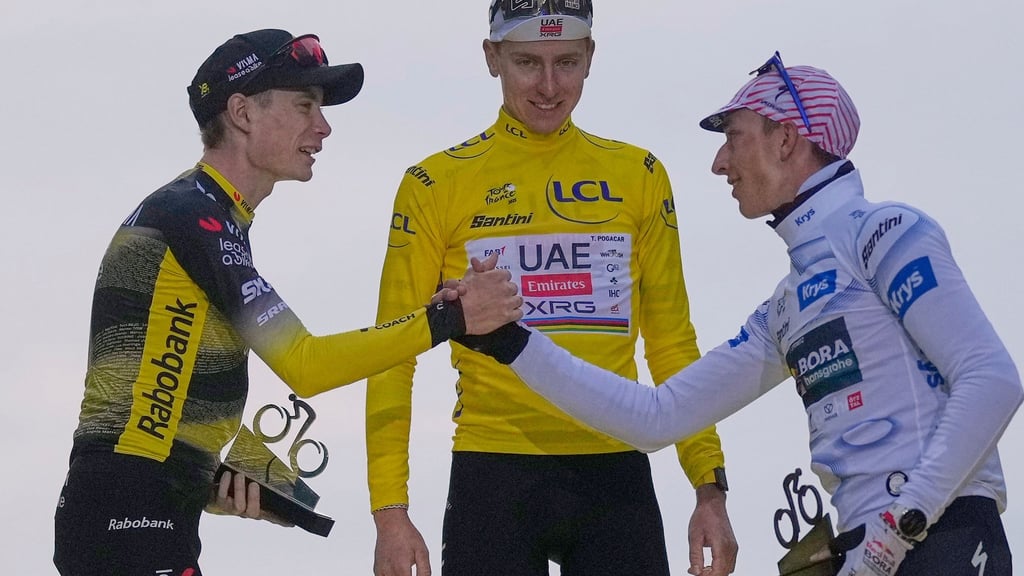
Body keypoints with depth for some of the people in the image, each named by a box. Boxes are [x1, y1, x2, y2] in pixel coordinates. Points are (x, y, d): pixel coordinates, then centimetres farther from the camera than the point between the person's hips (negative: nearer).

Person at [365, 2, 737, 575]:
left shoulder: (639, 176, 9)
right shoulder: (437, 185, 3)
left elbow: (671, 343, 12)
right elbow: (394, 355, 3)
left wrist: (709, 484, 5)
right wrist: (389, 509, -4)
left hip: (615, 471, 2)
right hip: (493, 477, -2)